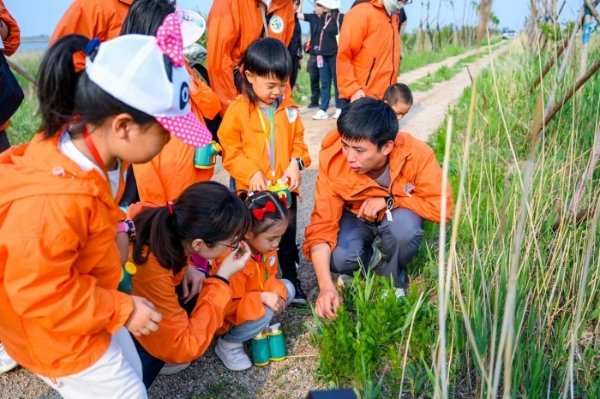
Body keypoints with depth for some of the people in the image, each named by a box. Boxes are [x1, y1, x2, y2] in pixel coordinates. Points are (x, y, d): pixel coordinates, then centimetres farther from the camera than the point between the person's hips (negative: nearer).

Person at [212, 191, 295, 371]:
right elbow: (227, 306, -32)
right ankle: (228, 343, -7)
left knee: (287, 288, -6)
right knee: (264, 314, -31)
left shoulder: (266, 247, -13)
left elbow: (269, 276, 2)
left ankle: (259, 324, 5)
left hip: (252, 304, 8)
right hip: (227, 316, -8)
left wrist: (276, 291, -20)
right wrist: (262, 298, -35)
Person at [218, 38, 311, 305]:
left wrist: (296, 163, -10)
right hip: (252, 189, -3)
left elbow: (298, 140, 8)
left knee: (287, 237, 16)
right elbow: (230, 149, -10)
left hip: (285, 188, 3)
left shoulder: (288, 108, 1)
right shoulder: (238, 110, -11)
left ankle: (291, 279, 34)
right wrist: (251, 173, -19)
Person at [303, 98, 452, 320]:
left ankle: (393, 278, -2)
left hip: (398, 214, 0)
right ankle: (371, 258, 8)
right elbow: (321, 227, -31)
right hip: (355, 216, 1)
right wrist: (326, 287, -41)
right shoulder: (333, 162, -30)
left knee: (404, 228, -35)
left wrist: (388, 201, -33)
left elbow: (440, 206, -25)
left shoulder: (416, 154, -32)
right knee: (339, 259, -28)